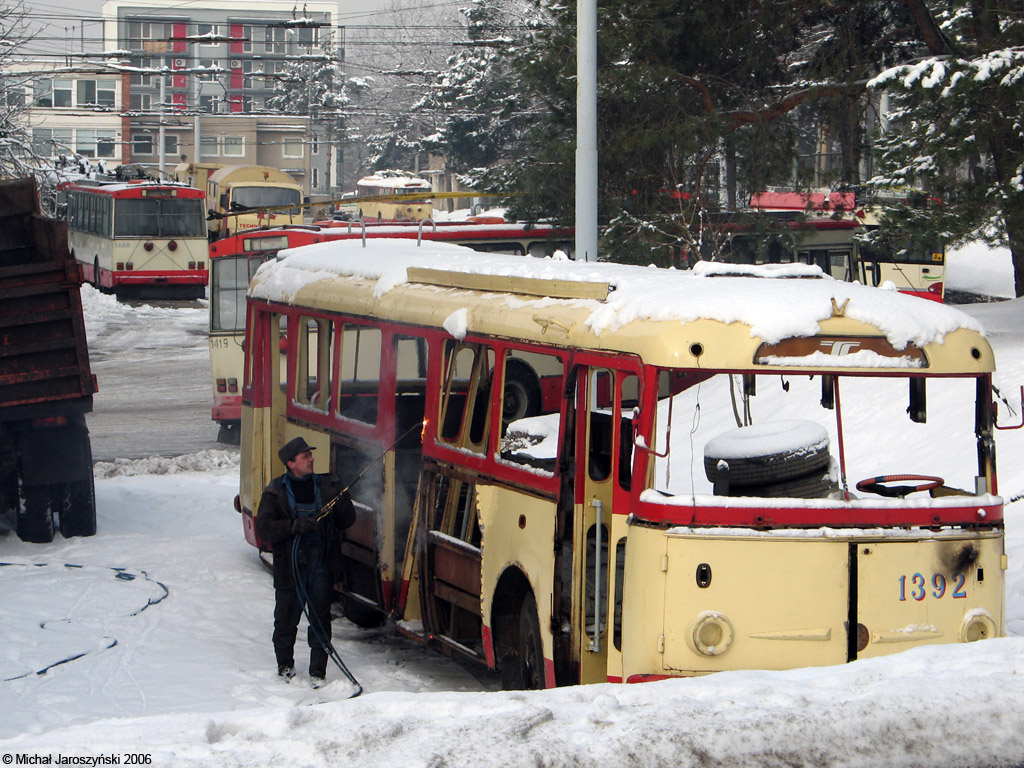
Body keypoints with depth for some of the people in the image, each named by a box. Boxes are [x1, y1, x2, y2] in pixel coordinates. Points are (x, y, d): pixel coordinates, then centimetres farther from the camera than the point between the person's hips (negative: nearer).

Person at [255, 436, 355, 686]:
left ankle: (318, 671, 9)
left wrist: (342, 501, -10)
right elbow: (264, 528, -7)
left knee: (320, 618, 1)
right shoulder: (276, 492, 1)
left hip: (322, 564, 1)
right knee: (286, 618, 7)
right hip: (290, 566, -1)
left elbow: (346, 522, 10)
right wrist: (295, 525, -20)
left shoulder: (325, 486, 8)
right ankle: (285, 664, 27)